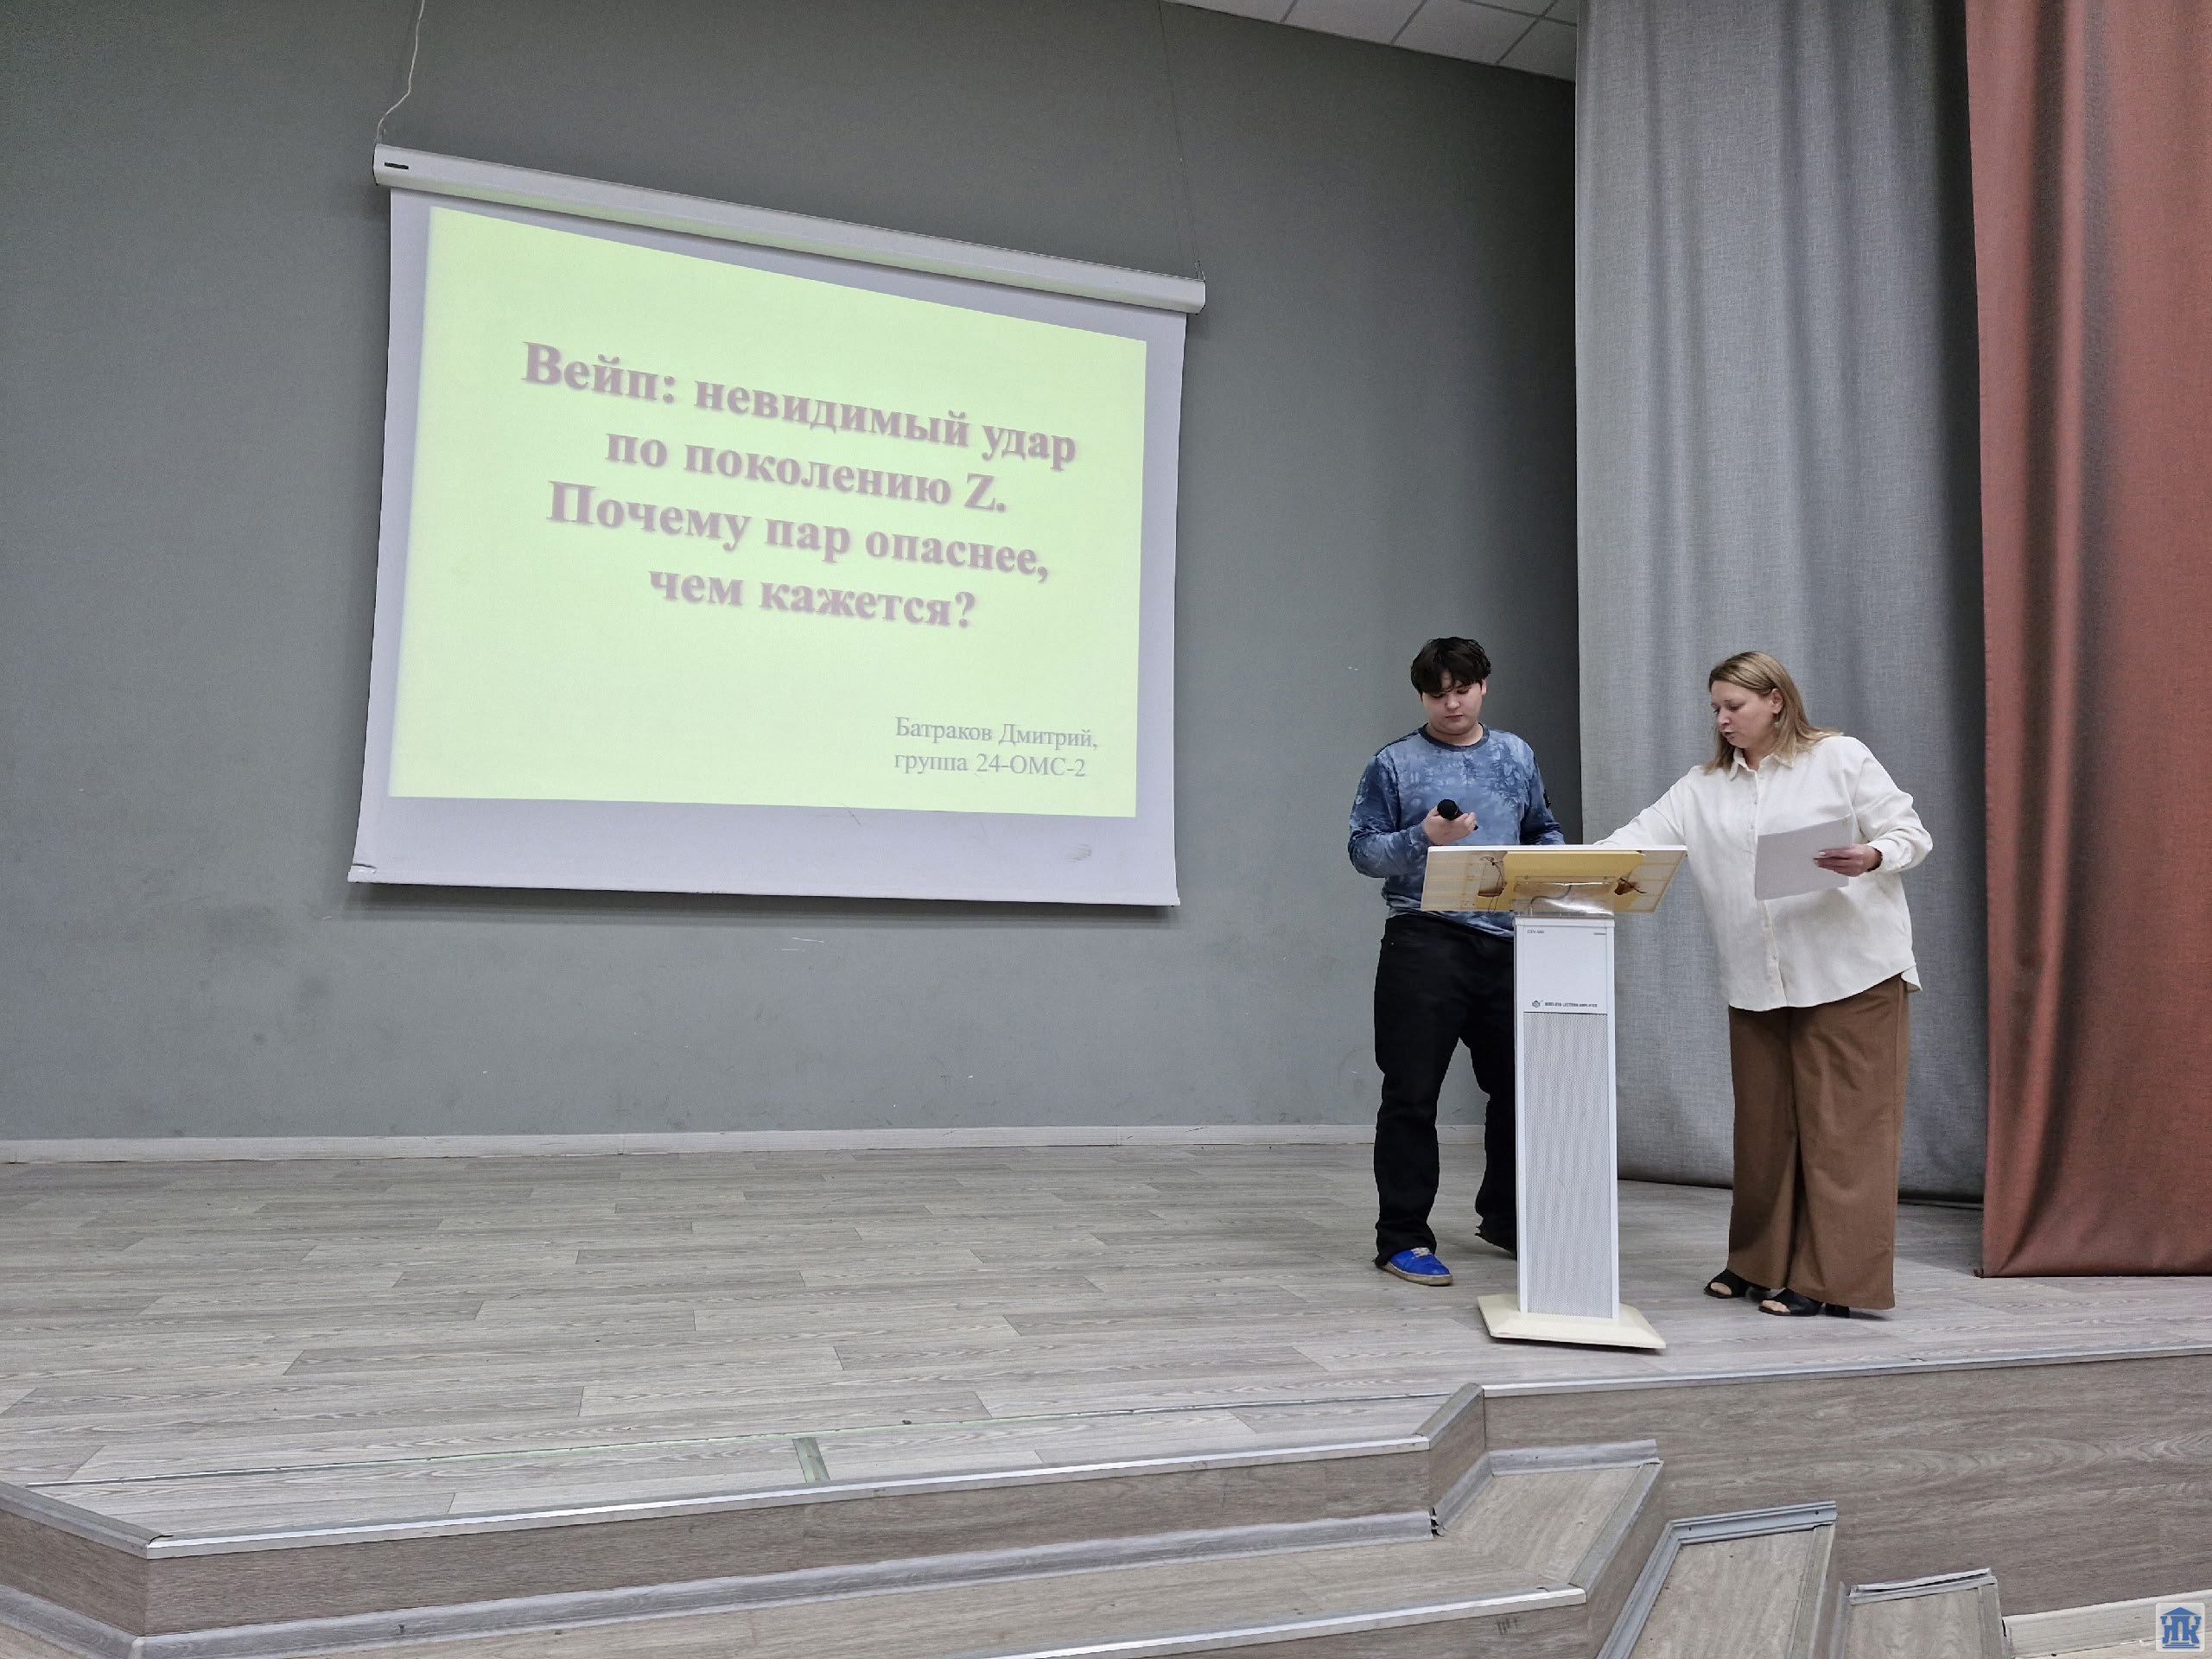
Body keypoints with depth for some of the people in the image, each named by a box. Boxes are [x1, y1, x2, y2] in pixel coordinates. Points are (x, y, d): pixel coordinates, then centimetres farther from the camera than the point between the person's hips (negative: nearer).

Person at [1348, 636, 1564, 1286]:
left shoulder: (1517, 755, 13)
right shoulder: (1394, 763, 0)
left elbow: (1545, 831, 21)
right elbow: (1363, 850, -3)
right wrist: (1423, 837, -19)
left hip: (1509, 940, 5)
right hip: (1424, 943, -5)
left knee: (1519, 1084, 14)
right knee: (1411, 1094, -2)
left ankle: (1505, 1216, 33)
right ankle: (1403, 1237, 9)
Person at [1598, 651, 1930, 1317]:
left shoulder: (1841, 757, 1)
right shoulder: (1702, 788, 12)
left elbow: (1909, 833, 0)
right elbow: (1639, 838, 1)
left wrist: (1872, 857, -21)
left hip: (1849, 972, -4)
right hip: (1756, 982, 5)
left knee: (1841, 1125, -2)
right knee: (1763, 1125, 10)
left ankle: (1831, 1280, 5)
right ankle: (1761, 1264, 22)